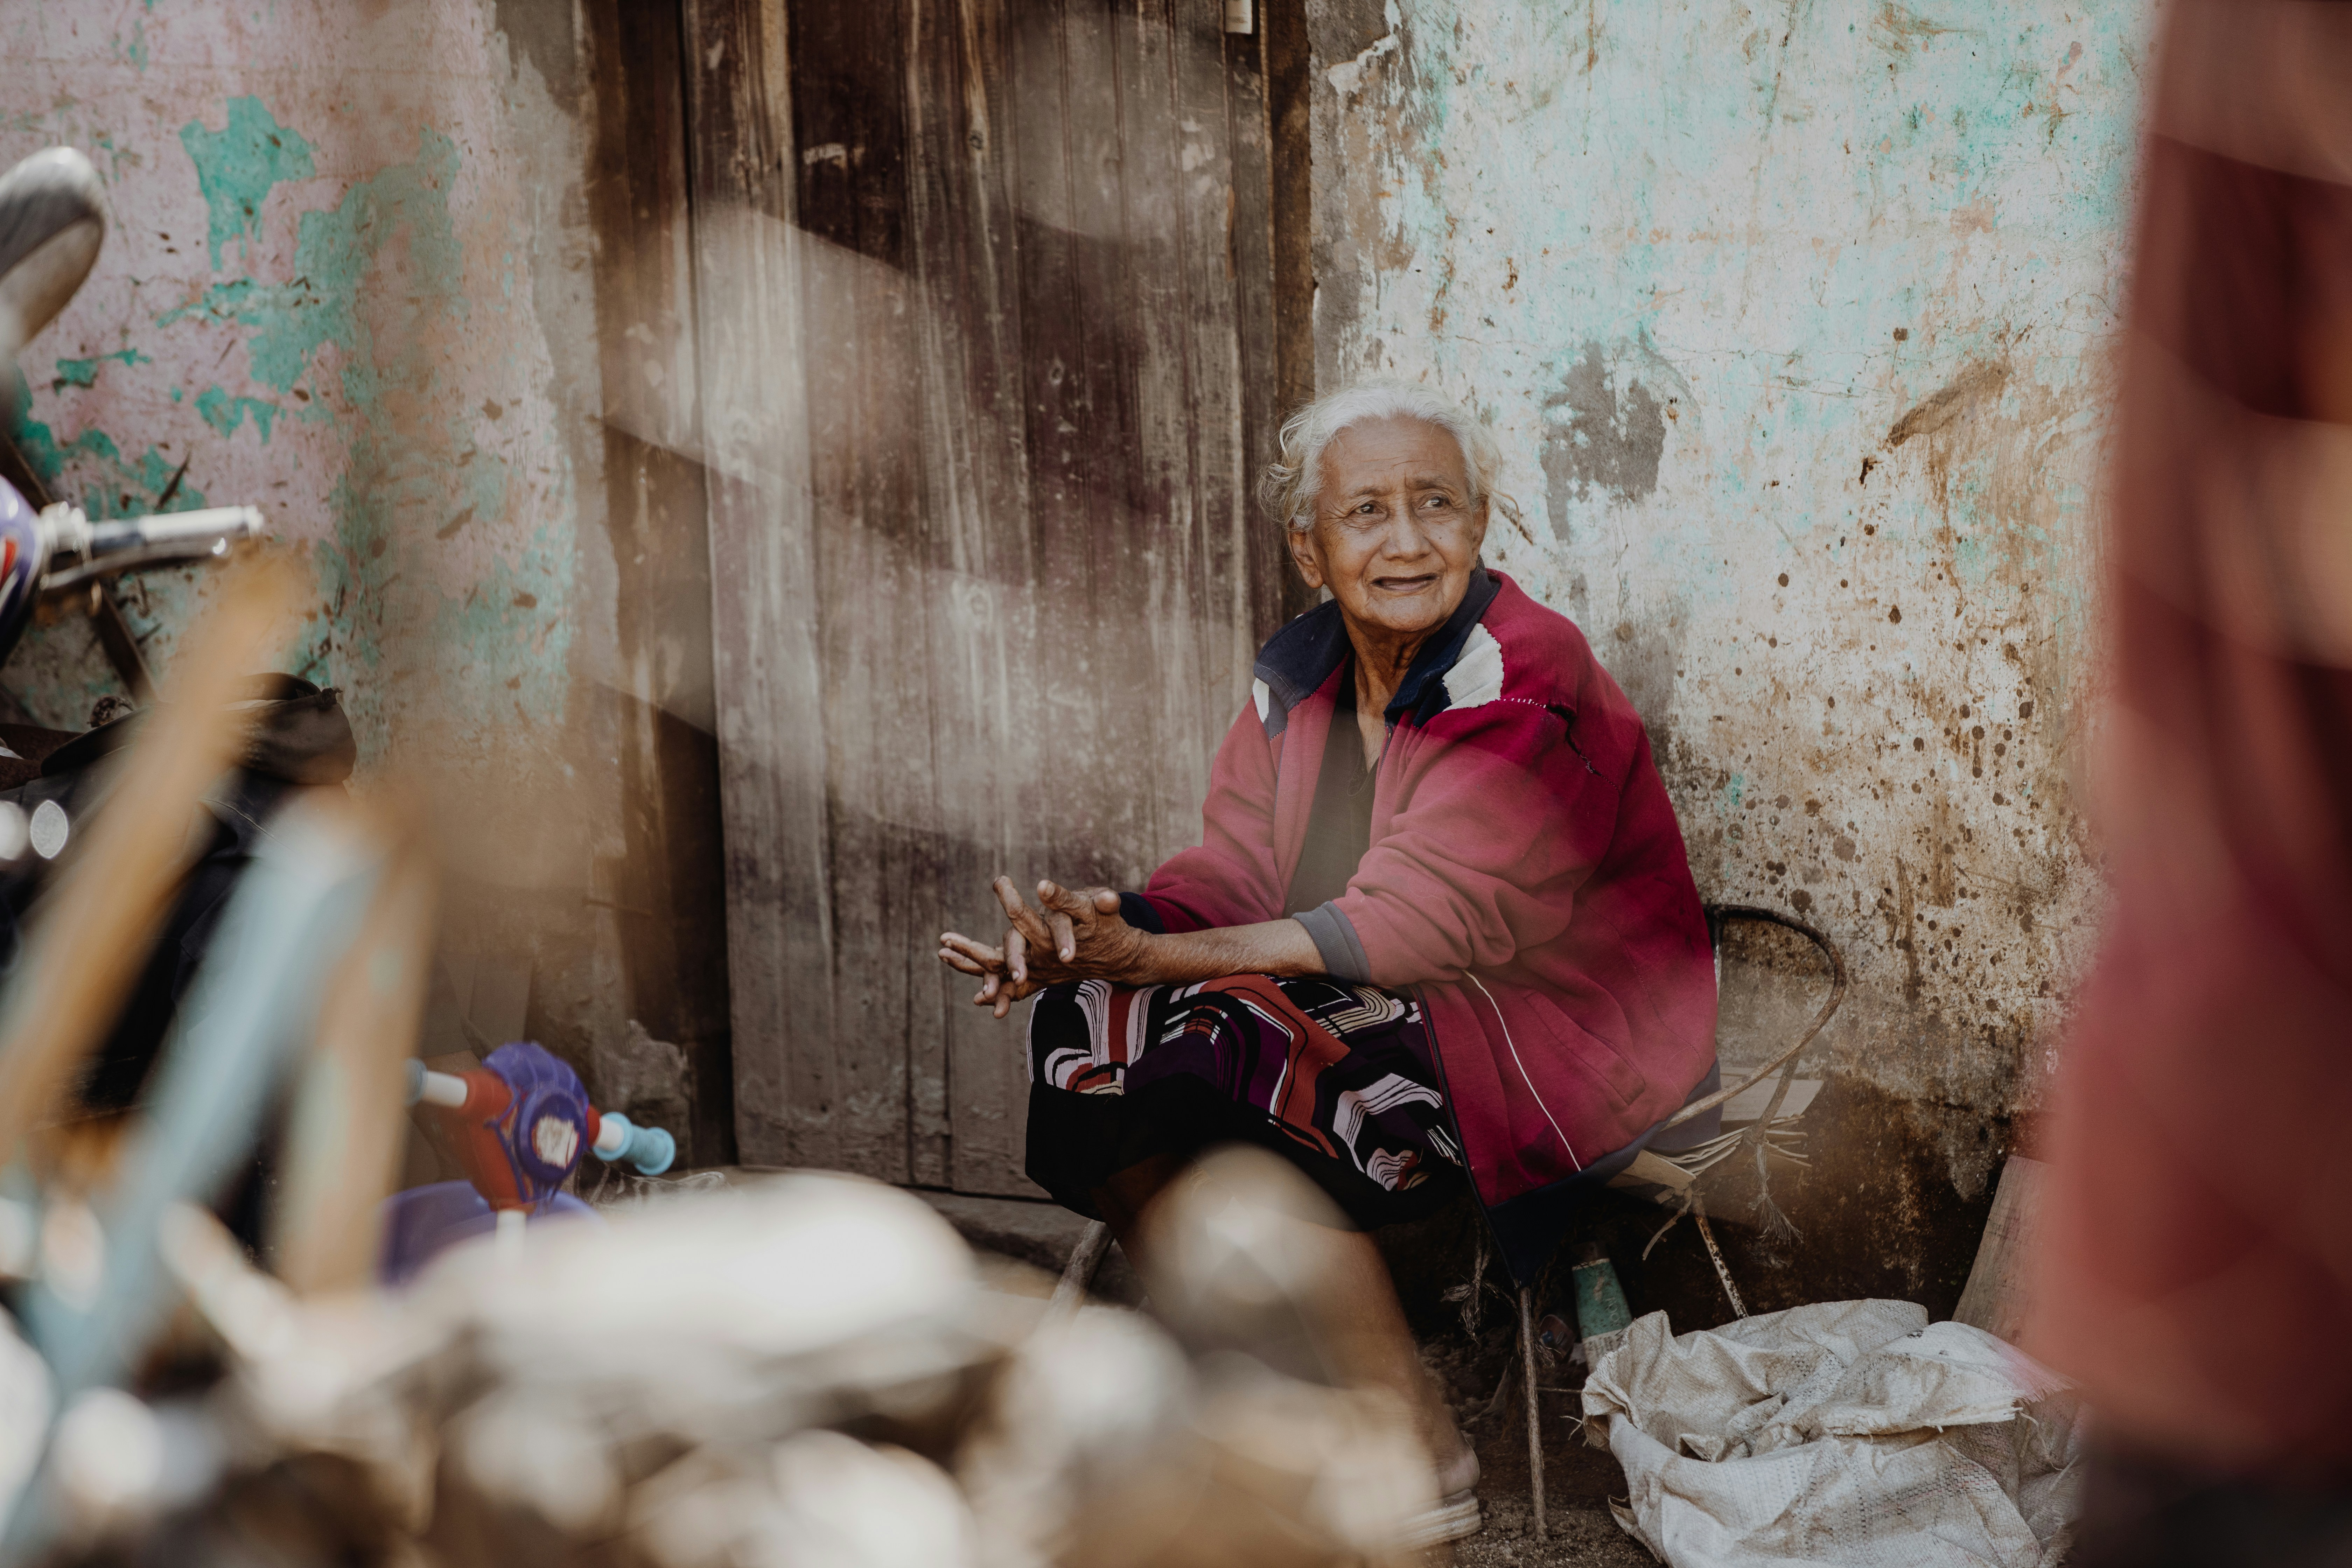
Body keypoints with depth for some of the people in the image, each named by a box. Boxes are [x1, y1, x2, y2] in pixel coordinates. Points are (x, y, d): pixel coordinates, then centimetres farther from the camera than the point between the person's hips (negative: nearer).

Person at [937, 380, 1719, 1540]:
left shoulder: (1524, 684, -19)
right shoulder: (1300, 675, 5)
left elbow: (1418, 924, -26)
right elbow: (1235, 871, 1)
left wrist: (1151, 957, -31)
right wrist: (1102, 928, -22)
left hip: (1546, 1031, -7)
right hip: (1362, 1009, 8)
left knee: (1244, 1056, -28)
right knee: (1093, 1024, -11)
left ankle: (1419, 1455, -15)